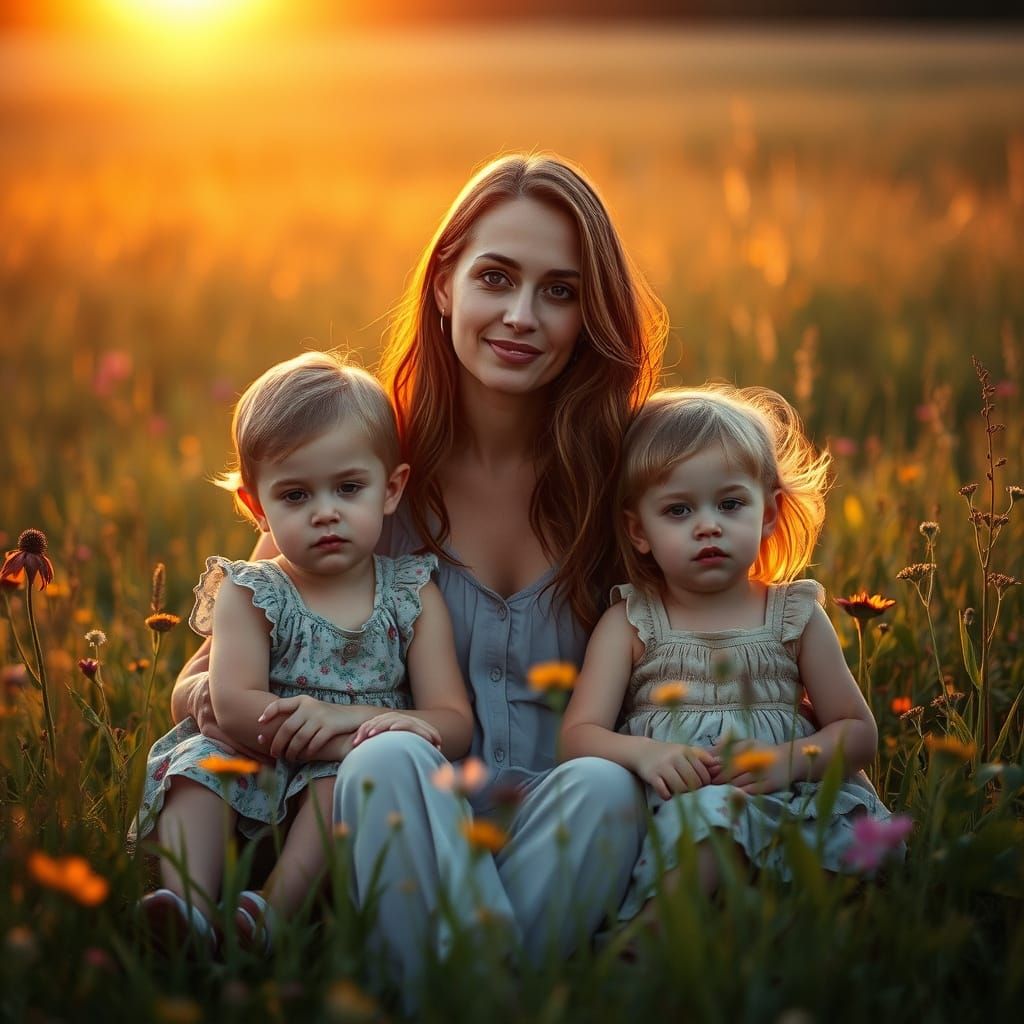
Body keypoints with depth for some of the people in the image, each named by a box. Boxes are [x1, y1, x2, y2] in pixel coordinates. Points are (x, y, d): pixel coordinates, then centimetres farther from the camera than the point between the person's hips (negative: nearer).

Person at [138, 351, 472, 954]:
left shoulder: (414, 595, 6)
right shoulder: (248, 594, 4)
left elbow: (455, 724, -3)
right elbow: (233, 707, -14)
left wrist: (342, 716, -22)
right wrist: (363, 734, -25)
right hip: (252, 790, 1)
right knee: (200, 759, -25)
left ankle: (278, 907, -38)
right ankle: (190, 905, -40)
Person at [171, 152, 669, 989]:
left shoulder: (619, 473, 2)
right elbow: (202, 674, 8)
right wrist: (209, 695, -16)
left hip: (558, 845, 1)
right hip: (404, 831, 0)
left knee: (605, 786, -33)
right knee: (388, 760, -33)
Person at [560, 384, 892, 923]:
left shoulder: (796, 616, 13)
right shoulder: (629, 624, 10)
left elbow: (858, 731, 12)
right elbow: (579, 735, 0)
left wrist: (787, 760, -9)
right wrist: (643, 752, -22)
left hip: (788, 803, 3)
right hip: (670, 810, -3)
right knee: (711, 807, -38)